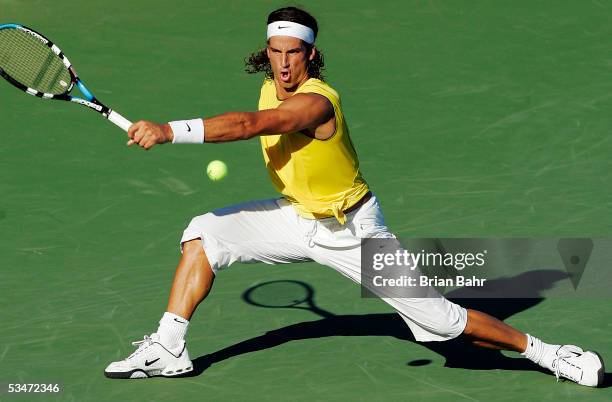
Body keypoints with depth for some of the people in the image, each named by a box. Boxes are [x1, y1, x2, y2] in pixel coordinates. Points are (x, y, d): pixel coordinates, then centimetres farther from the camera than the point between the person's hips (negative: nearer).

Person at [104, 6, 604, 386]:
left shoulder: (316, 102, -32)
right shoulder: (271, 88, -5)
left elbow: (247, 125, -48)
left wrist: (169, 131, -56)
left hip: (352, 228, -7)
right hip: (296, 215, 8)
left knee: (437, 316, -8)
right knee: (205, 232, -7)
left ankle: (544, 351, 9)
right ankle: (169, 349, -3)